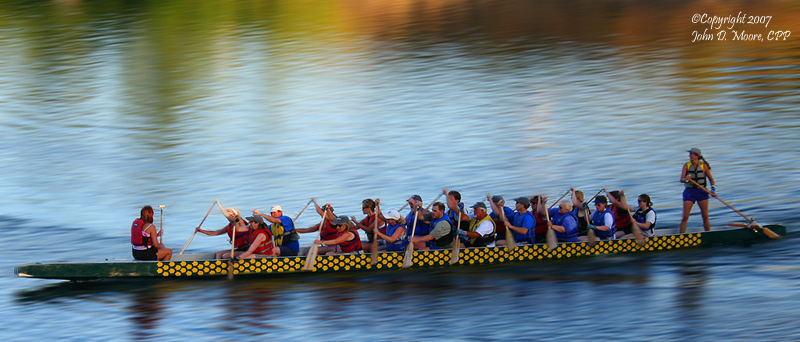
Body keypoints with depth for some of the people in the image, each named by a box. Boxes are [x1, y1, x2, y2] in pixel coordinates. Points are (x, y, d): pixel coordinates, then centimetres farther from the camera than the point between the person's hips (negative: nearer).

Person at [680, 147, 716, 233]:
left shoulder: (703, 166, -1)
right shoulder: (687, 165, 0)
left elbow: (710, 178, 11)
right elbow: (681, 179, -8)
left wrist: (713, 190, 0)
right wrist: (686, 179, -30)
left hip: (702, 192, 0)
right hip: (689, 192, 0)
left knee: (705, 216, 1)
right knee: (685, 217, -6)